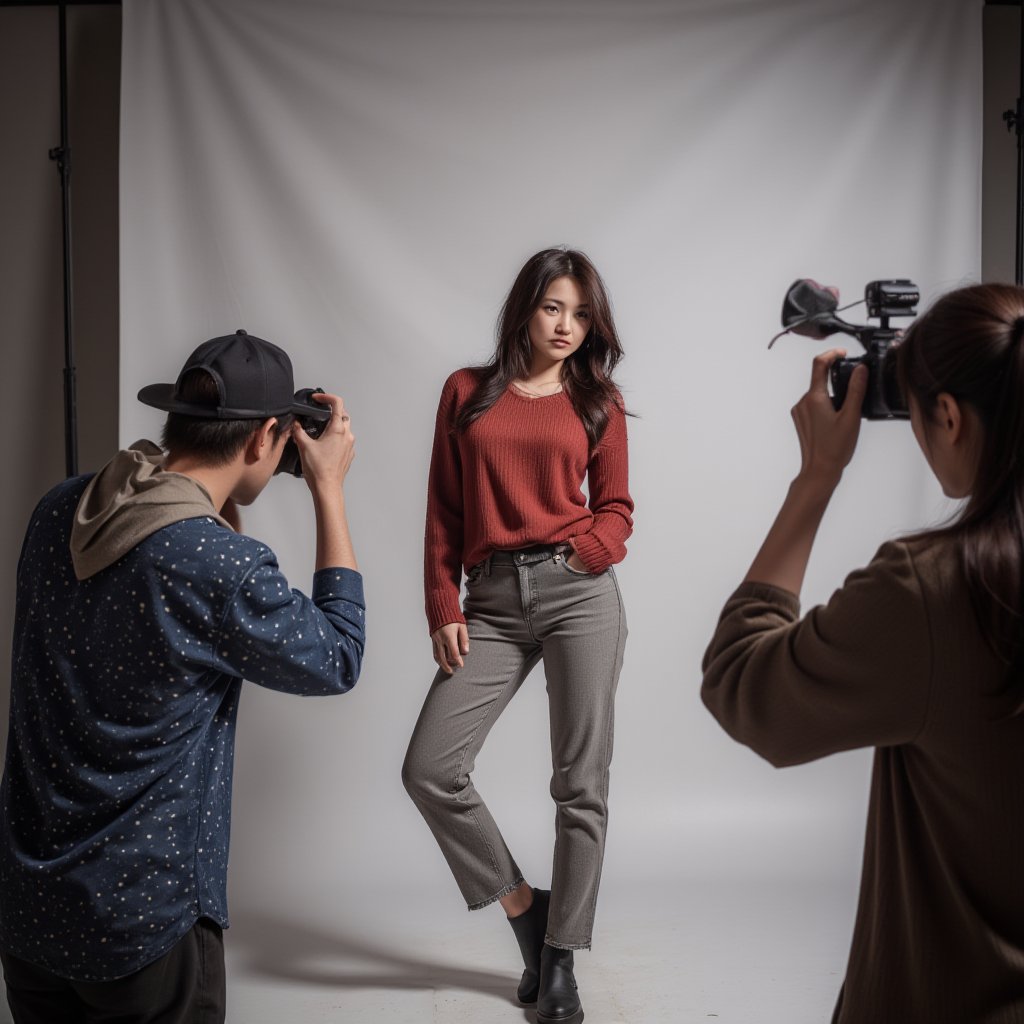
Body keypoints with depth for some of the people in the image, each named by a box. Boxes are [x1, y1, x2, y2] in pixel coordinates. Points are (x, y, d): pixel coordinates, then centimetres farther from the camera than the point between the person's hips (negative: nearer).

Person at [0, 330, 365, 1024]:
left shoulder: (60, 509, -5)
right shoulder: (223, 568, -26)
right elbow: (338, 660, -8)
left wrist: (219, 496, 8)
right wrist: (330, 488, -7)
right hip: (142, 923, -6)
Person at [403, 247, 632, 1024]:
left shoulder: (597, 401, 9)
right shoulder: (466, 392, 10)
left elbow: (616, 509, 9)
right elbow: (443, 512, 7)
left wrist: (581, 552, -12)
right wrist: (443, 609, 0)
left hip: (580, 593, -1)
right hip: (492, 603, 1)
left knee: (581, 781, 0)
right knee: (429, 769, -7)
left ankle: (560, 958, 17)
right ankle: (524, 908, 15)